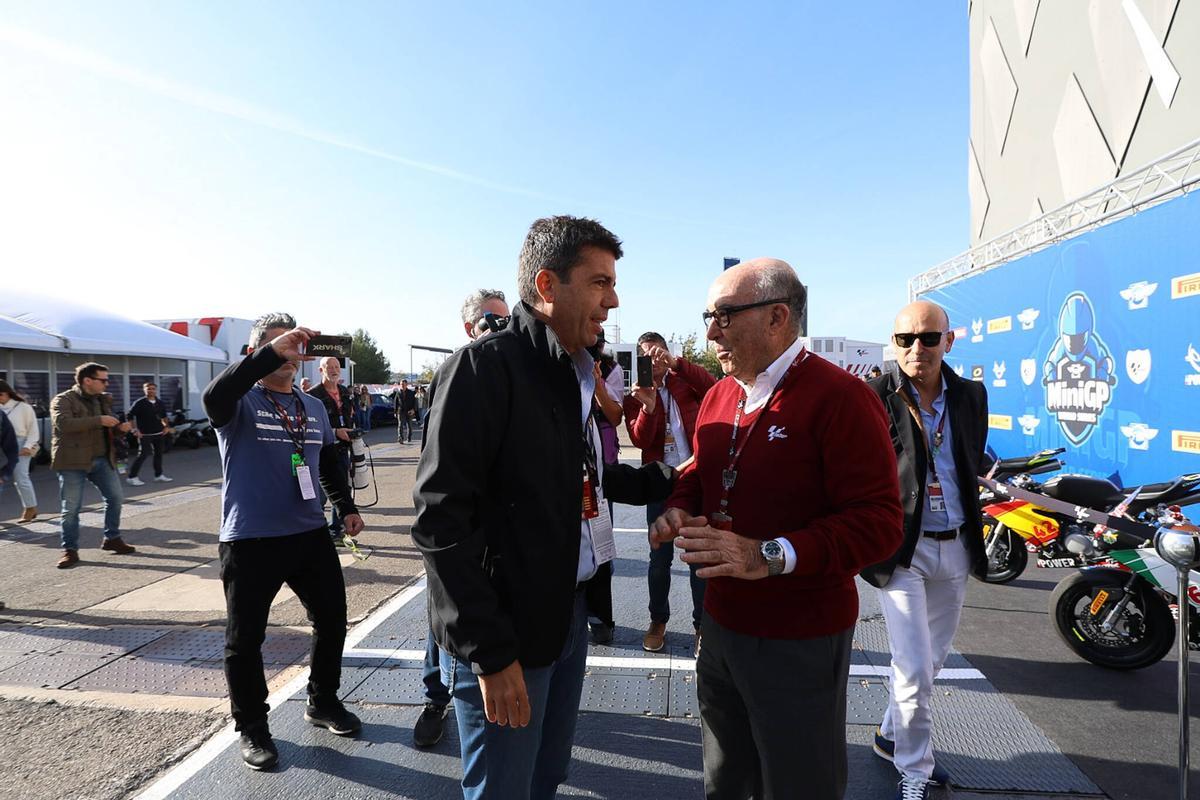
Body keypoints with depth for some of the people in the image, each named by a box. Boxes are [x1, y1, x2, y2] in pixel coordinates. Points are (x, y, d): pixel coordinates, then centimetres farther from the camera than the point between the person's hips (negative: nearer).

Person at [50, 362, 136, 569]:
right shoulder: (63, 400, -7)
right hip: (73, 461, -6)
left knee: (115, 497, 6)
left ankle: (112, 538, 22)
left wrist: (120, 427, 0)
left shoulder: (104, 399, 13)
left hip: (102, 459, 6)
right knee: (71, 507, 0)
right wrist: (98, 420, -28)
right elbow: (63, 423, -26)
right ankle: (70, 549, 12)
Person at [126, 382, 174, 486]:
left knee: (159, 454, 11)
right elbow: (130, 416, -9)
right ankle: (132, 477, 0)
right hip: (145, 434, -6)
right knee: (143, 454, -8)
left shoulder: (160, 403, 8)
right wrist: (135, 429, -14)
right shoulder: (140, 403, -9)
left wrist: (166, 426, 11)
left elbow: (164, 416, 23)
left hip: (159, 433, 6)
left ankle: (159, 475, 22)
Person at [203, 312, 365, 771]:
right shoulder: (241, 403, -7)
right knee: (245, 638, 6)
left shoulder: (314, 407, 11)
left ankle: (323, 703, 34)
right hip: (249, 541, -5)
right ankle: (252, 728, 26)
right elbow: (214, 397, -32)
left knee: (332, 618, 13)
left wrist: (345, 506, 14)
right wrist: (271, 353, -38)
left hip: (310, 534, 6)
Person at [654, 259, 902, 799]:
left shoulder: (840, 398, -18)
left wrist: (769, 557, -30)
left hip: (800, 644, -6)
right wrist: (678, 510, -5)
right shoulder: (718, 396, 7)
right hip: (721, 625, 7)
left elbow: (878, 522, -22)